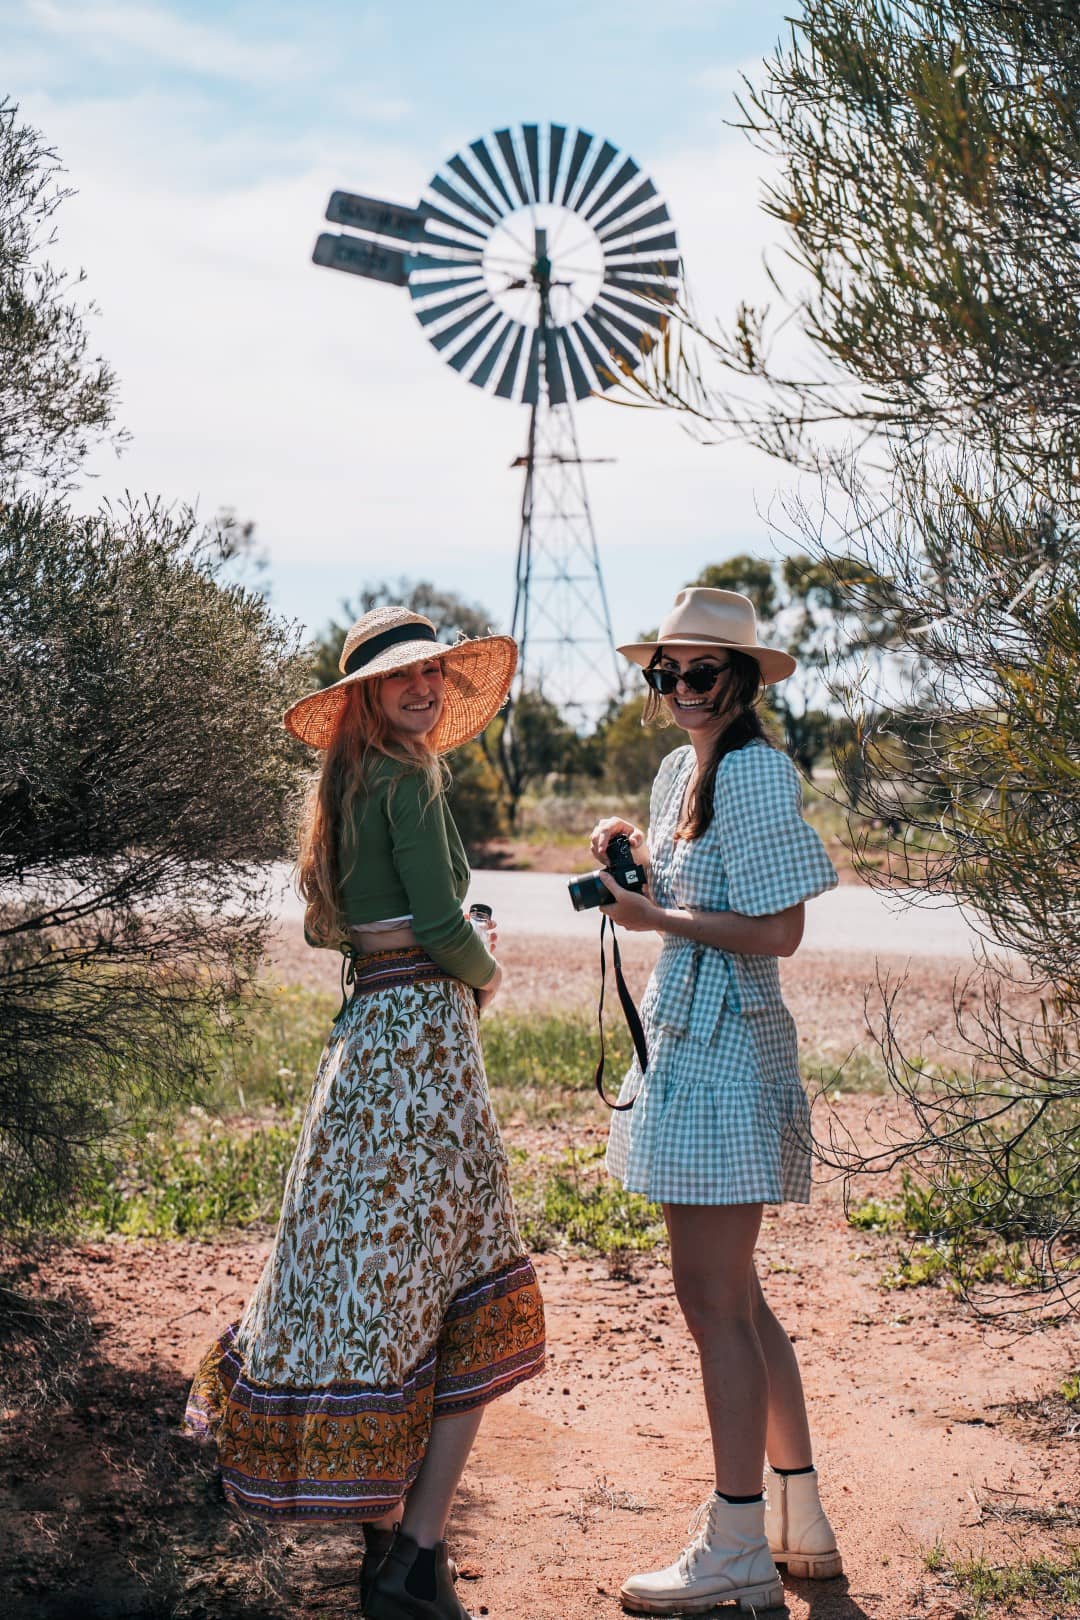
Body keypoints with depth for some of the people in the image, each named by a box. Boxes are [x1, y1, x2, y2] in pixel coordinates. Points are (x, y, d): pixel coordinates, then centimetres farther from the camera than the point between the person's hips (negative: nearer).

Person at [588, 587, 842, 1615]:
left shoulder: (754, 772, -14)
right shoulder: (681, 769, 14)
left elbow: (778, 930, -19)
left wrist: (654, 916, -14)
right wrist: (632, 848, 7)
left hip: (722, 1047, -10)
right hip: (686, 1040, 10)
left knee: (712, 1298, -5)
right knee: (733, 1295, 16)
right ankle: (799, 1518, 26)